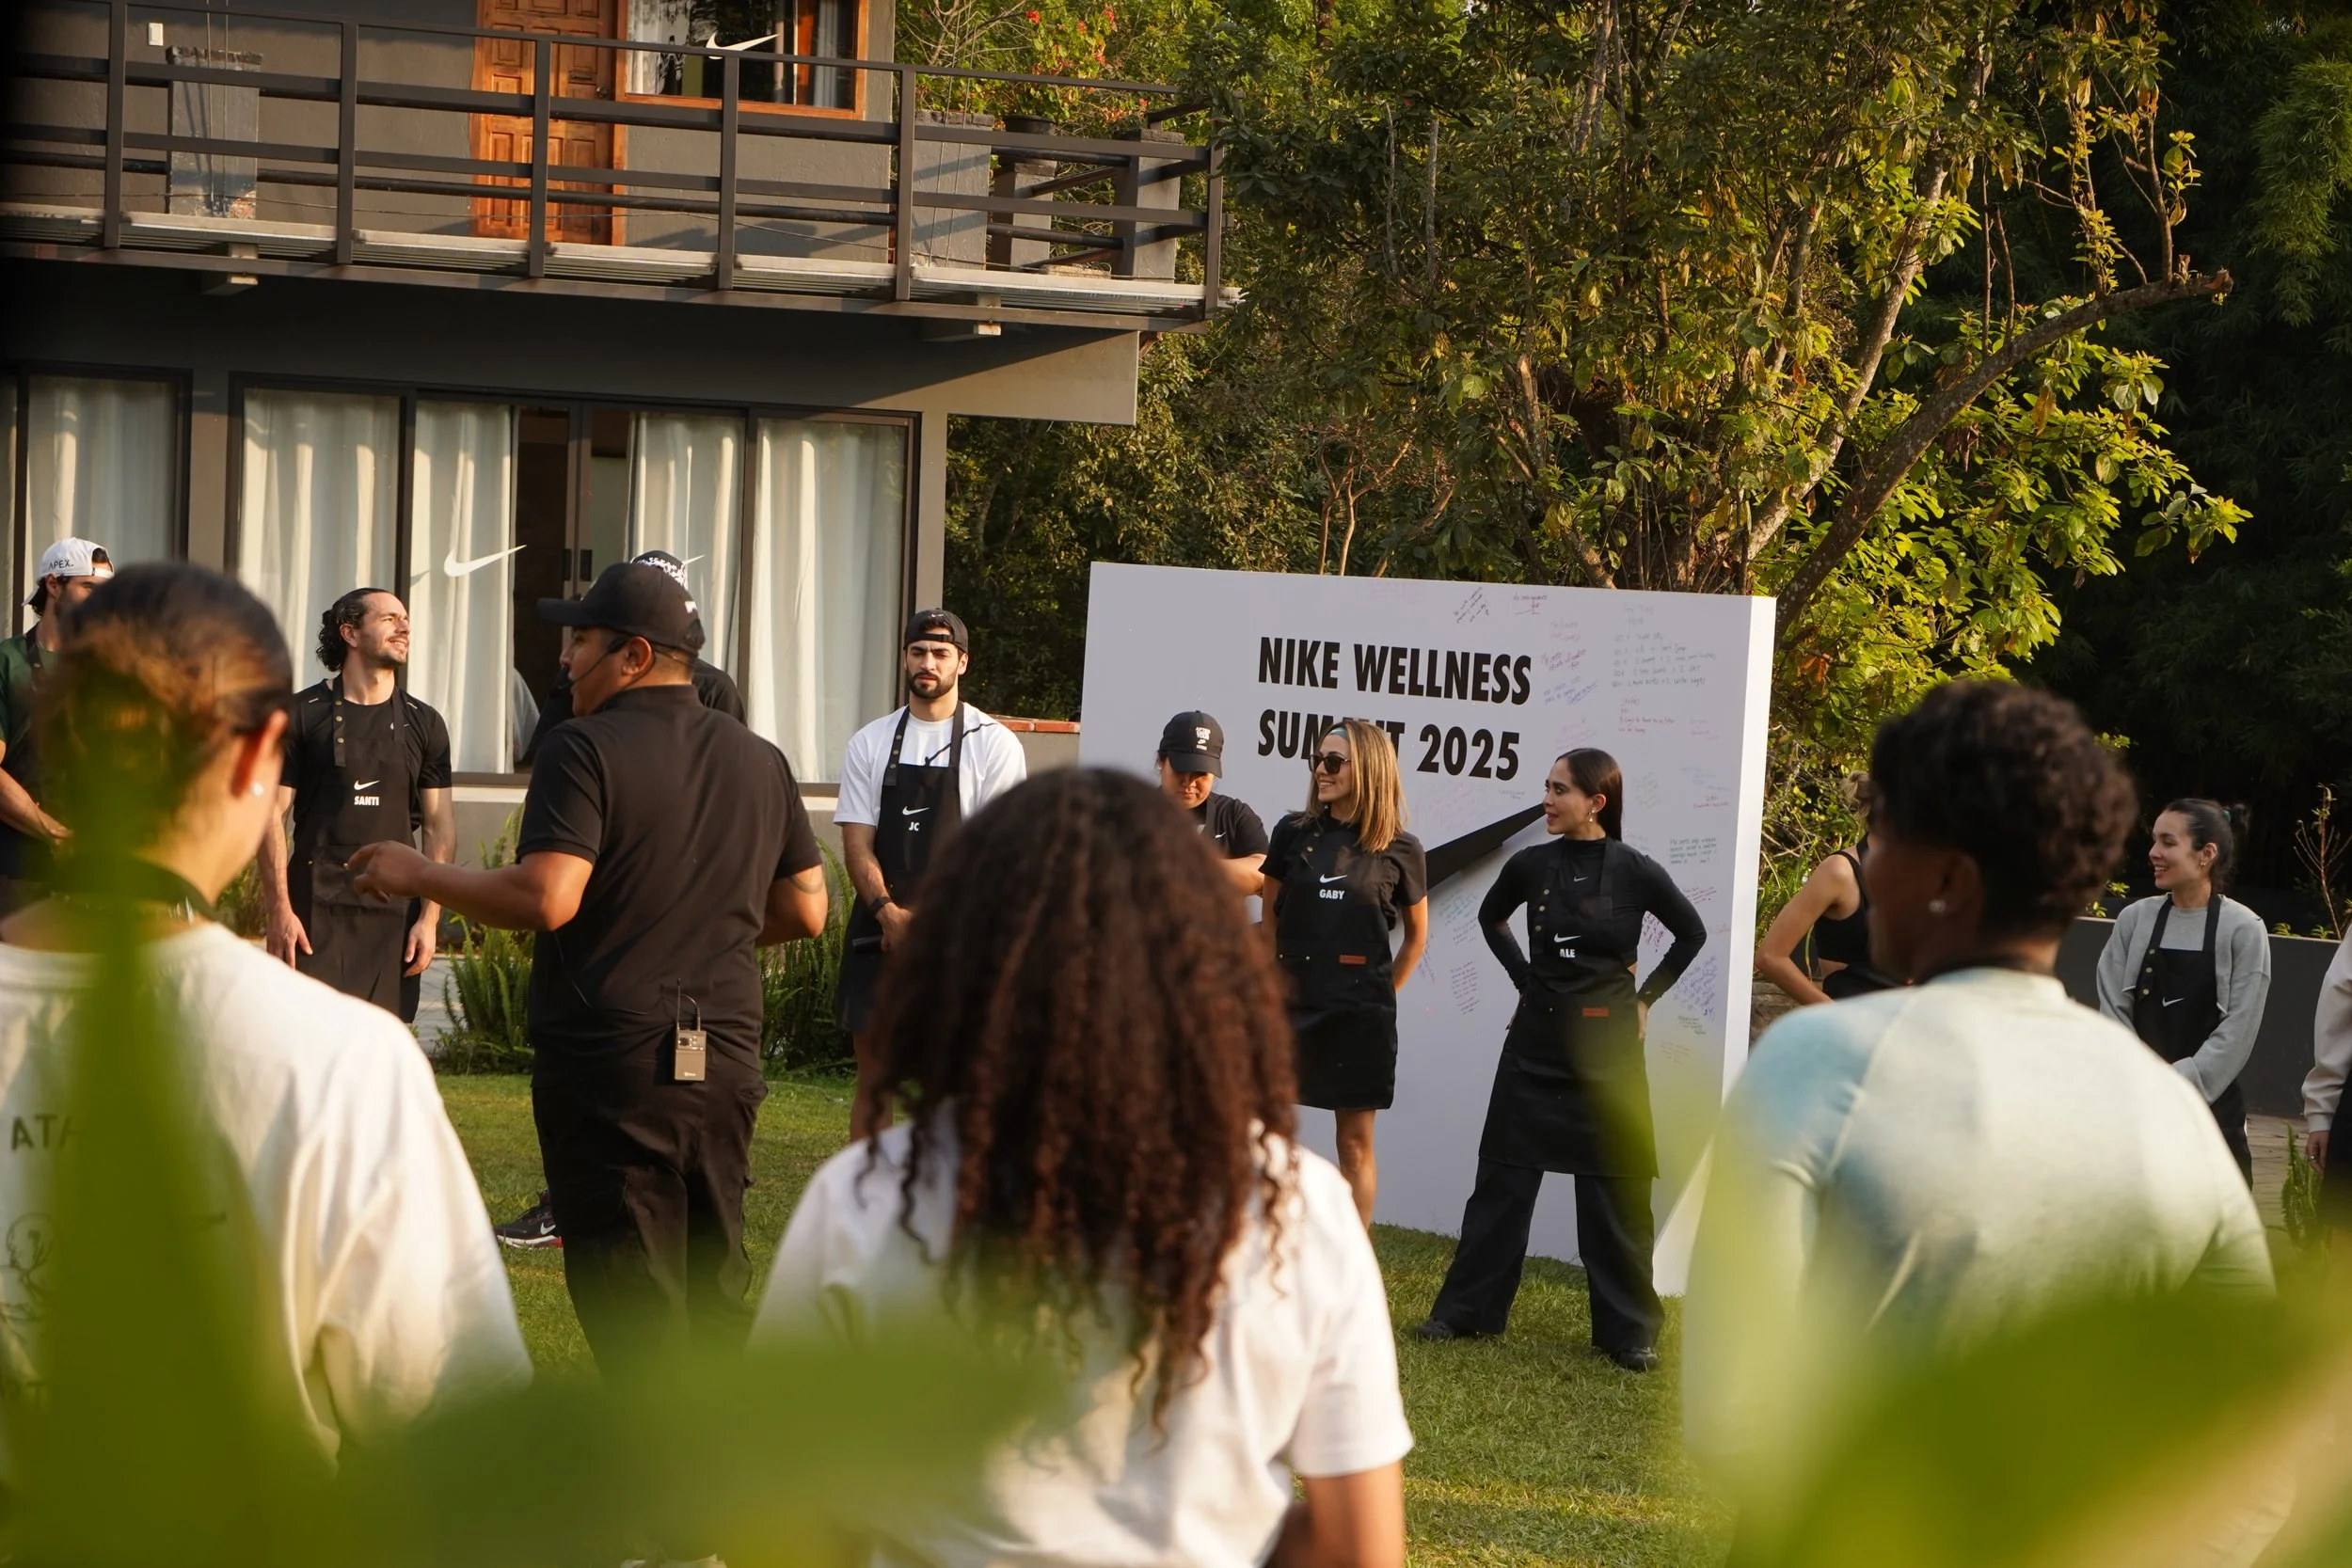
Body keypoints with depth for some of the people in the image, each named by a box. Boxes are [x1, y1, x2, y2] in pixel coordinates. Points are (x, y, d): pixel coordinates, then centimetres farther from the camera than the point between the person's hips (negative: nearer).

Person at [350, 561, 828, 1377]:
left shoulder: (587, 749, -12)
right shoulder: (759, 760, 10)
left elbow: (545, 897, -22)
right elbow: (806, 910, 13)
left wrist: (416, 874, -9)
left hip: (609, 1060, -6)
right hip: (726, 1059, 6)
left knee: (629, 1305, -1)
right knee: (713, 1291, 16)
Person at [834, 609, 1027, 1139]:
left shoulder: (993, 745, -1)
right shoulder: (871, 742, 9)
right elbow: (857, 842, 3)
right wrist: (889, 913, -13)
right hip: (879, 929, 3)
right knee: (873, 1080, 5)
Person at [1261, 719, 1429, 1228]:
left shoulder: (1400, 850, 0)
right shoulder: (1294, 834, 4)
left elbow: (1416, 934, 12)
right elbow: (1270, 918, 11)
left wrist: (1381, 993, 9)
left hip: (1361, 1012, -1)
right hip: (1292, 1002, 1)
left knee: (1356, 1144, 5)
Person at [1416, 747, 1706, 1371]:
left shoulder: (1634, 871, -8)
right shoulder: (1531, 865, 0)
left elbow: (1692, 933, 6)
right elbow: (1491, 916, 20)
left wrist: (1646, 996, 3)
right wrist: (1524, 977, 11)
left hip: (1607, 1045, -3)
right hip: (1536, 1039, 3)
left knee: (1616, 1191, 2)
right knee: (1504, 1178, 6)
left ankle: (1629, 1330, 10)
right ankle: (1467, 1309, 14)